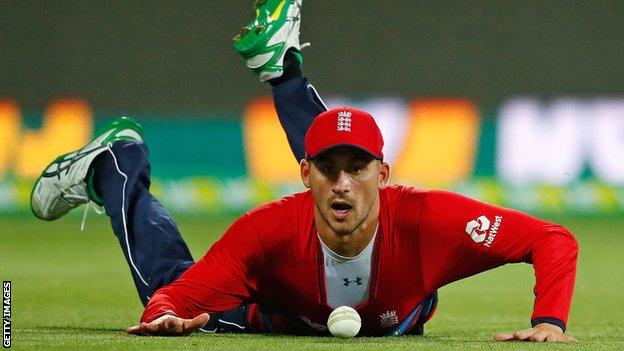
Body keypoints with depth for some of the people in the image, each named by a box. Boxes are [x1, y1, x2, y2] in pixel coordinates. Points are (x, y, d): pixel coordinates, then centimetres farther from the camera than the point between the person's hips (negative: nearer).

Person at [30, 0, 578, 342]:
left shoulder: (424, 218, -44)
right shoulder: (271, 230, -42)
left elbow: (554, 242, -44)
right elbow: (176, 296, -40)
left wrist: (549, 323, -58)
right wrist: (165, 317, -63)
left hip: (392, 326, 2)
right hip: (288, 321, -2)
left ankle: (281, 67, 42)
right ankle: (114, 165, 35)